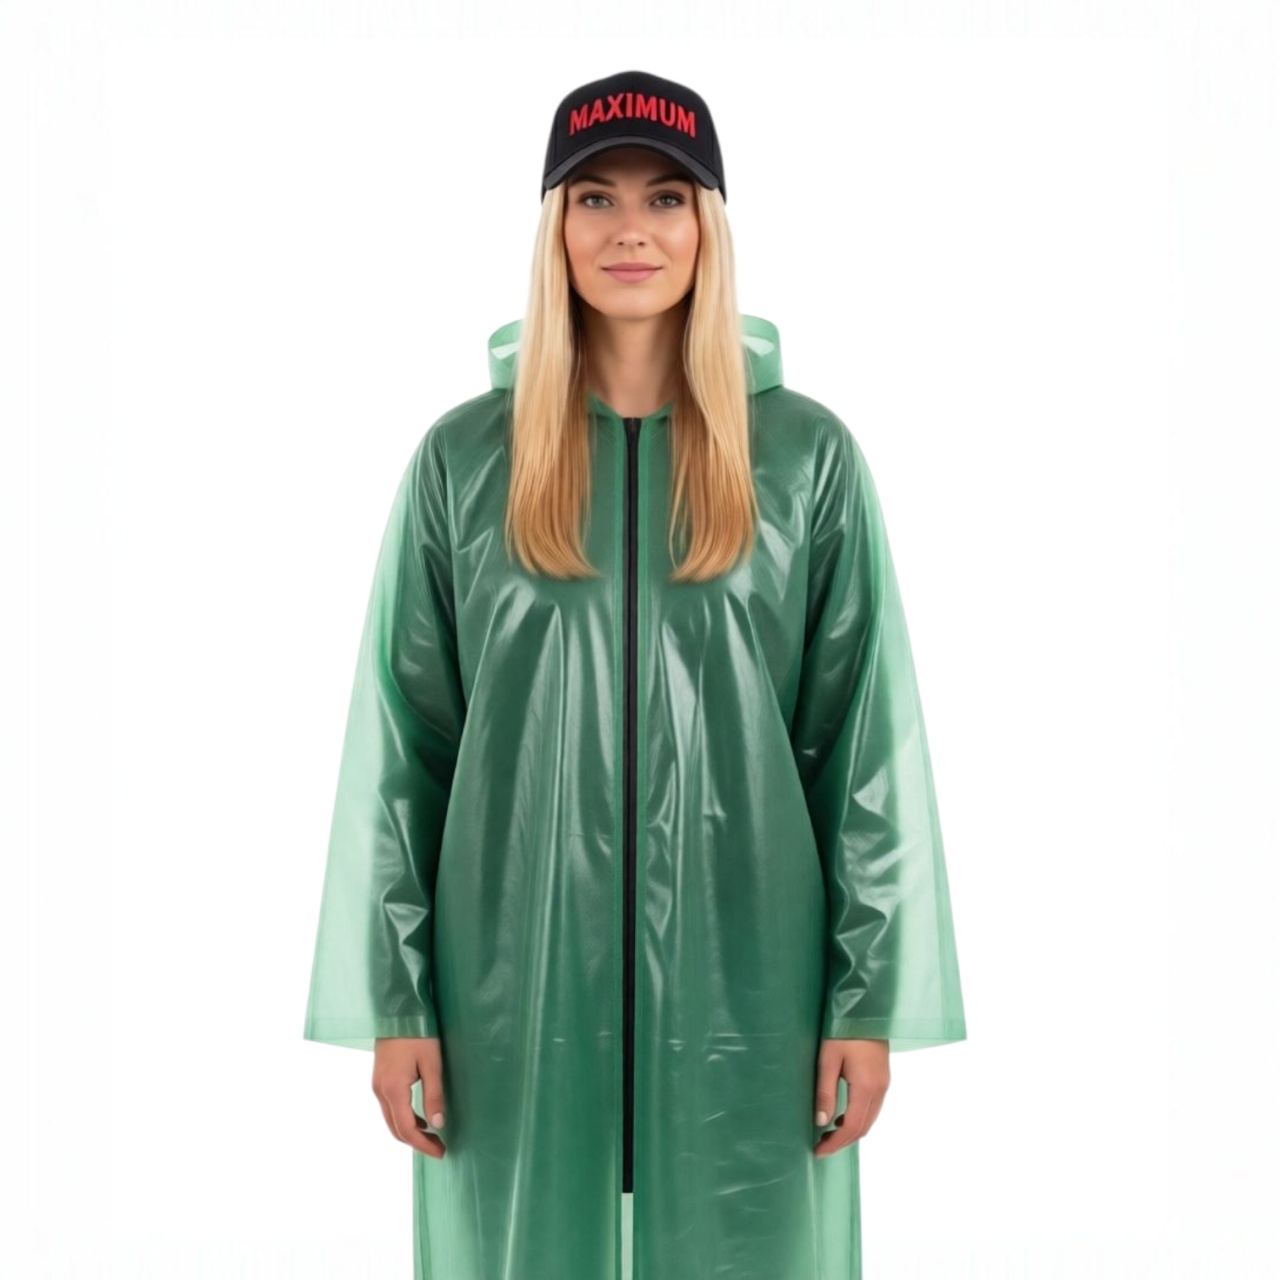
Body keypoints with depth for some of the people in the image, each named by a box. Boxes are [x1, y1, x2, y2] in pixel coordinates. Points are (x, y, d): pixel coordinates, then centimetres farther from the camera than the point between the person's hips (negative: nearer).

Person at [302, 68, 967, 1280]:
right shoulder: (462, 456, 1)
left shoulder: (808, 453, 0)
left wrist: (872, 997, -2)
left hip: (745, 977, 0)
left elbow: (867, 737, 1)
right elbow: (400, 740, 2)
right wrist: (393, 1000, 0)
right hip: (516, 979, 1)